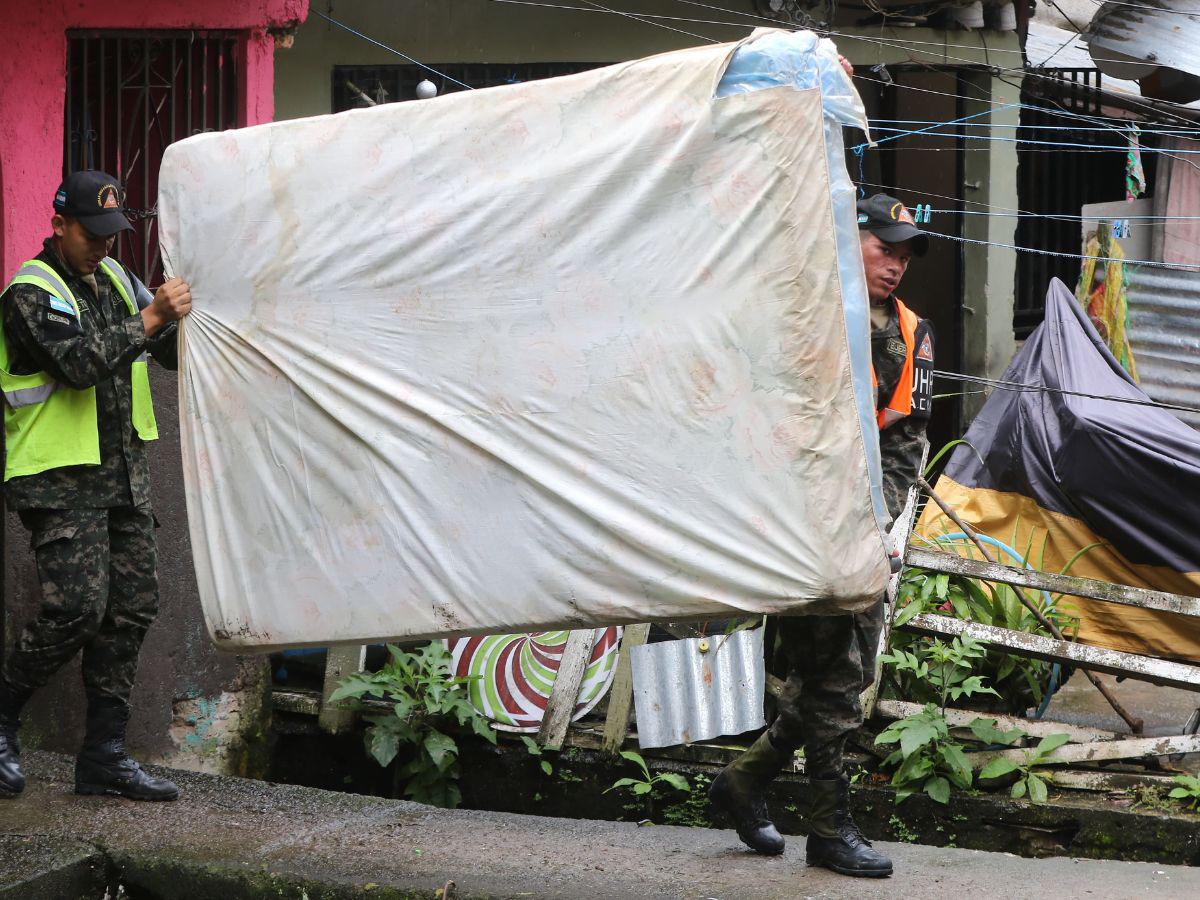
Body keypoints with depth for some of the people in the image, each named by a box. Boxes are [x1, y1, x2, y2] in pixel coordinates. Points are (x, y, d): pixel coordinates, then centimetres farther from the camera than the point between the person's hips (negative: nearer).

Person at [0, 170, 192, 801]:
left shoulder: (114, 279, 14)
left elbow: (177, 350, 18)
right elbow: (80, 362, -25)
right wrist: (150, 319, -27)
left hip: (123, 473, 8)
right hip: (61, 480, -8)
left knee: (133, 607, 4)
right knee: (77, 608, -16)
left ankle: (104, 756, 9)